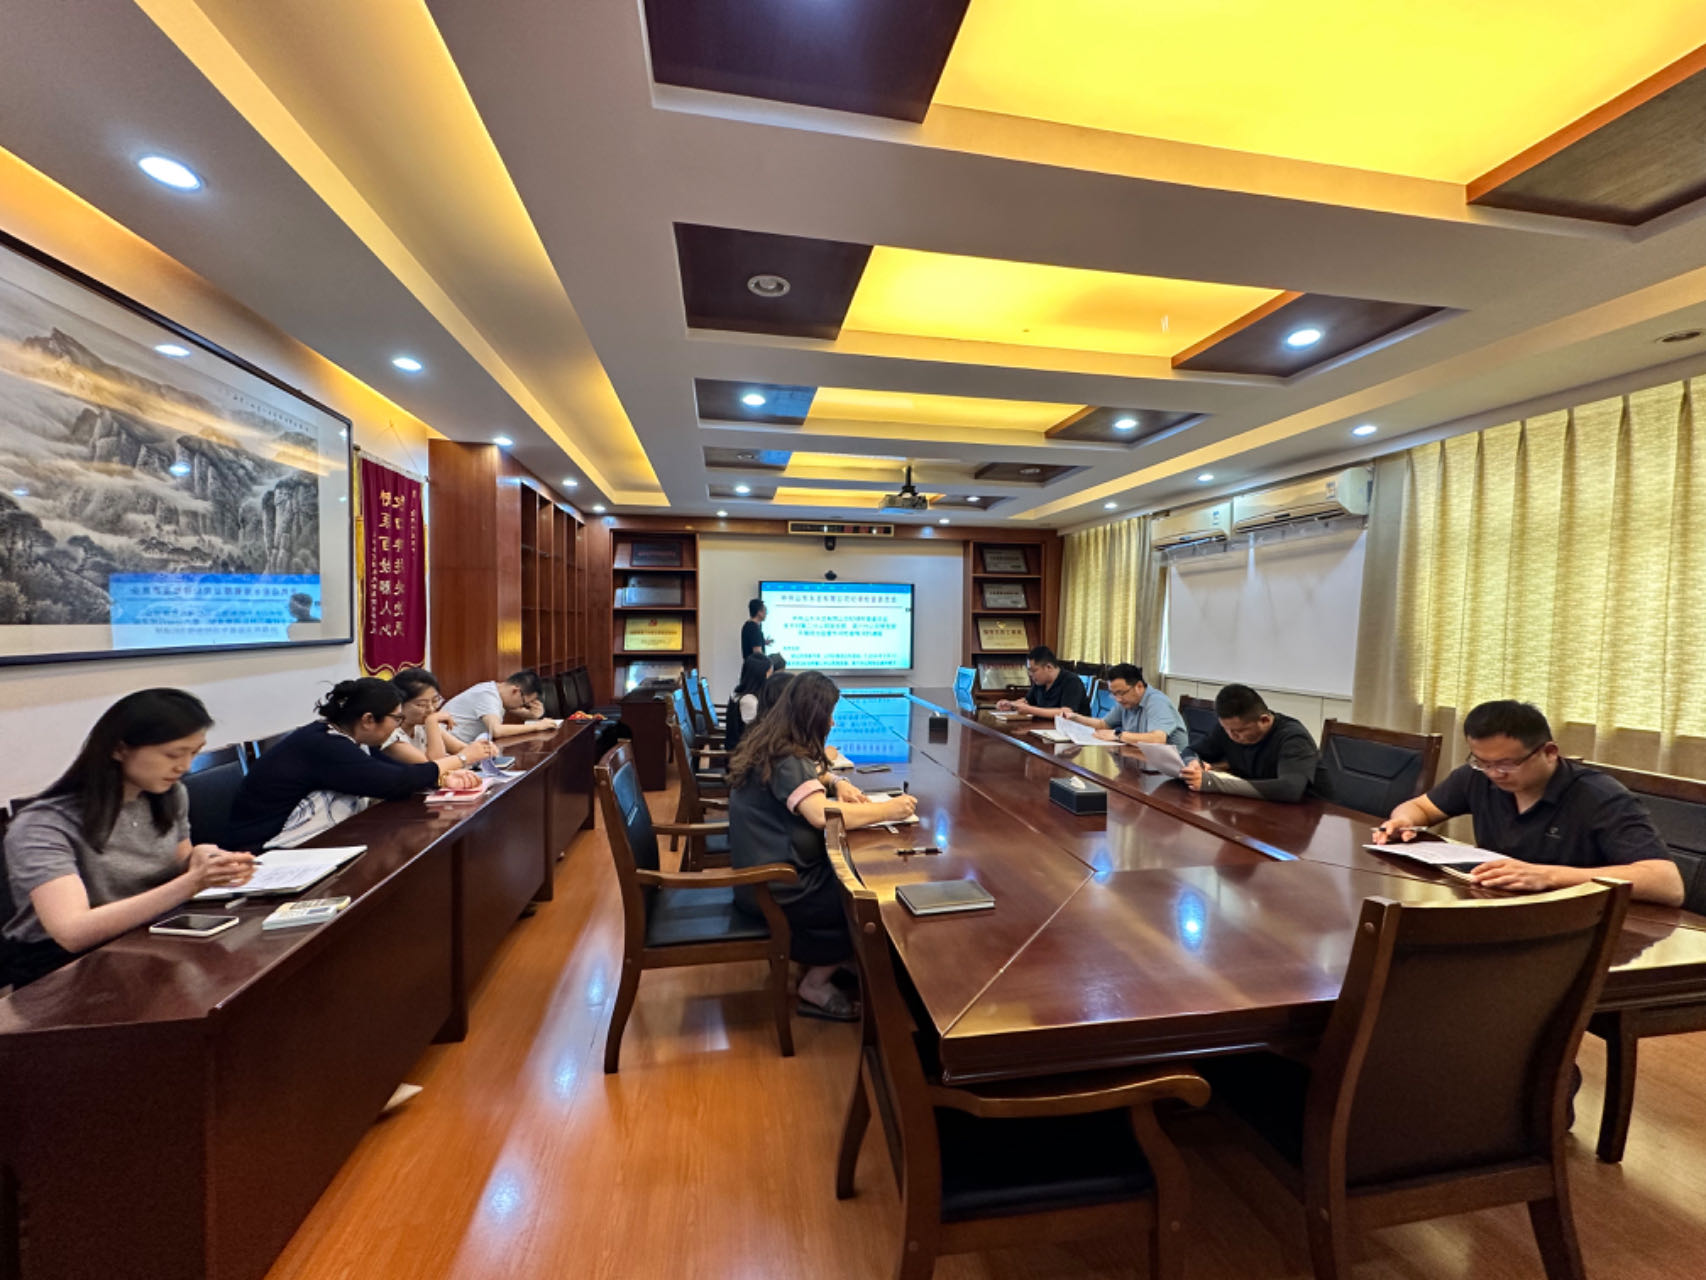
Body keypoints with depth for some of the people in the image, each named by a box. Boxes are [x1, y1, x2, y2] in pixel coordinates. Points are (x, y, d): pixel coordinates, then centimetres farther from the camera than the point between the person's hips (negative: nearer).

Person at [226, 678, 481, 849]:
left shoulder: (340, 737, 3)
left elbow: (395, 770, 4)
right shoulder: (325, 747, -25)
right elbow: (394, 782, -28)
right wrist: (453, 762, -16)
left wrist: (443, 778, -12)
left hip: (315, 840, 8)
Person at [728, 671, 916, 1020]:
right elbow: (822, 814, -39)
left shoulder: (772, 744, 4)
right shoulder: (785, 760, -26)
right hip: (775, 890, -9)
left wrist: (837, 784, -1)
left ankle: (819, 962, 18)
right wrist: (889, 809, -29)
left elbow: (803, 782, 20)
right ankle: (816, 985, 13)